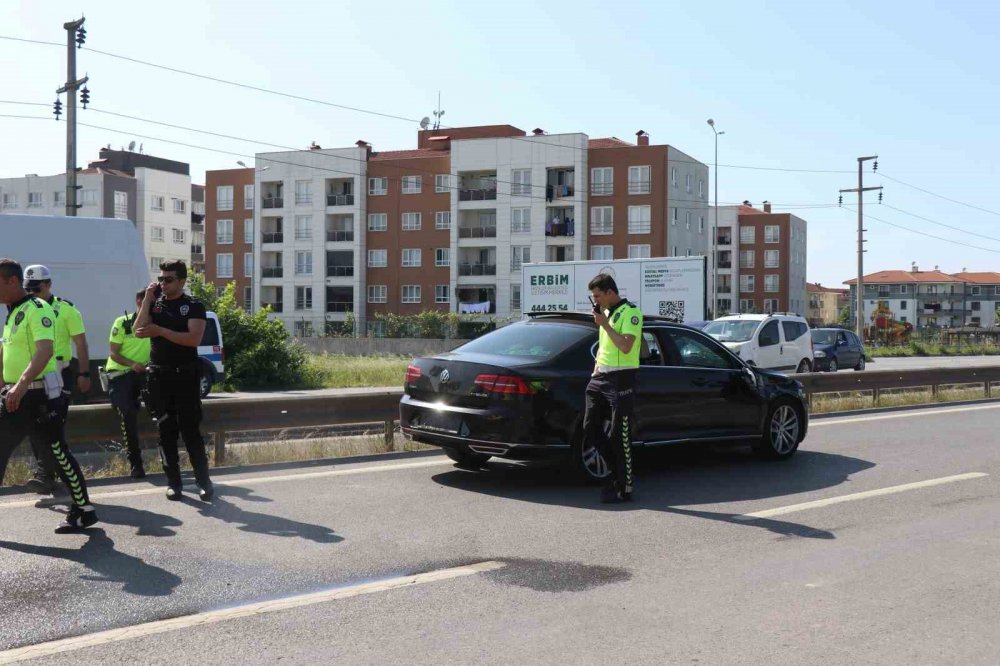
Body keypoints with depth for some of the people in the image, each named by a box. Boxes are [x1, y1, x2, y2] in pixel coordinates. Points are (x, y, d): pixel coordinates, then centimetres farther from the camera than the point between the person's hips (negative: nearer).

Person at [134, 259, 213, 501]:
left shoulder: (194, 306, -1)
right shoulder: (154, 302, 10)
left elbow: (194, 338, -15)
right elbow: (139, 331, -3)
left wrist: (159, 330, -17)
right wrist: (147, 300, -7)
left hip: (185, 374, -3)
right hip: (158, 375, 3)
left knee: (190, 429, -4)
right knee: (166, 430, 5)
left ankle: (204, 481, 1)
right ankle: (173, 482, 11)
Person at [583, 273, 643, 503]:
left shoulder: (630, 312, -9)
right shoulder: (605, 313, 18)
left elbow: (625, 346, -21)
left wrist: (605, 324, -16)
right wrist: (596, 369, 17)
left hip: (621, 379, -9)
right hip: (601, 377, 9)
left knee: (620, 436, -4)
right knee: (590, 428, 7)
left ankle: (624, 489, 3)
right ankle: (617, 469, 22)